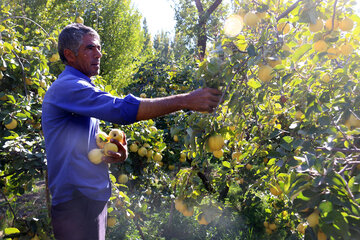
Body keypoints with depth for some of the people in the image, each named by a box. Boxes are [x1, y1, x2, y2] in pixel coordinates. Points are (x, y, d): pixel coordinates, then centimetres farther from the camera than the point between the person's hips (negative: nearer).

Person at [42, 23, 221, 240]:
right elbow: (122, 109, -28)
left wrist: (117, 154, -4)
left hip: (92, 197, 9)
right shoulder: (66, 87, -14)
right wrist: (185, 101, -27)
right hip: (76, 200, -9)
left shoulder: (81, 88, 17)